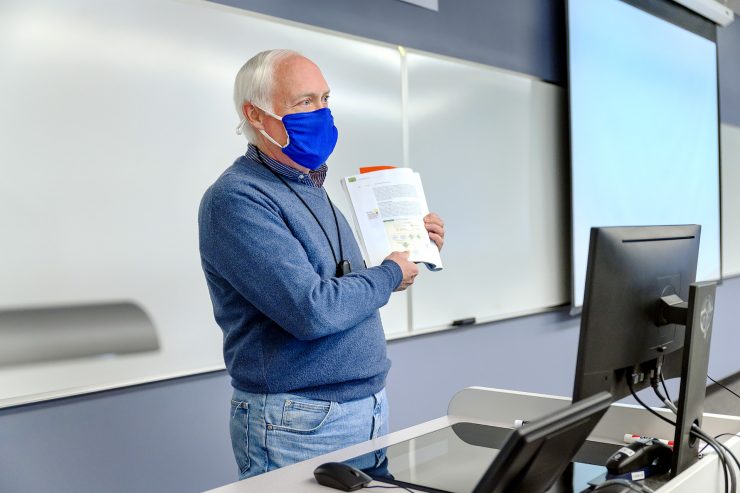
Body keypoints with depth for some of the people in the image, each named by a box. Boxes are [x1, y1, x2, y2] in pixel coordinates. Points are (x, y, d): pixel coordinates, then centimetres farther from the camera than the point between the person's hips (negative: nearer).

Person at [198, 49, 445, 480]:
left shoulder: (312, 189, 11)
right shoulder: (236, 199, -18)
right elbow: (312, 310, -26)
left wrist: (410, 247, 8)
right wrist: (390, 275, -10)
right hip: (300, 425, -8)